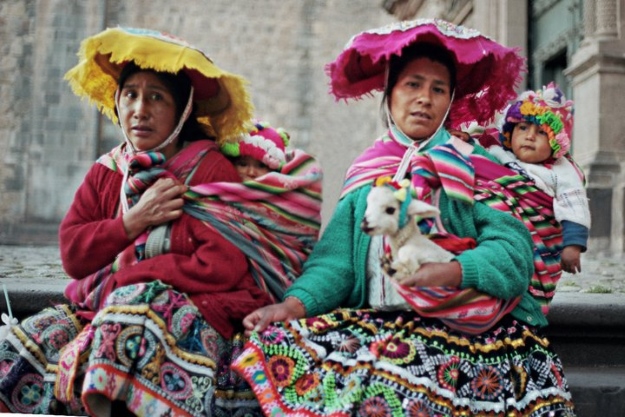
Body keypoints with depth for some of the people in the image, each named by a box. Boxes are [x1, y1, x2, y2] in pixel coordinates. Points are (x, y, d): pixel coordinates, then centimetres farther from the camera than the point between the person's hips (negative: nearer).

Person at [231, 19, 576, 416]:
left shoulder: (474, 167, 6)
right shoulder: (365, 174, 13)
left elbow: (513, 251, -6)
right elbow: (336, 259, 2)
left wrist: (452, 272, -25)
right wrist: (295, 302, -17)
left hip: (471, 324, -2)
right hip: (377, 323, 2)